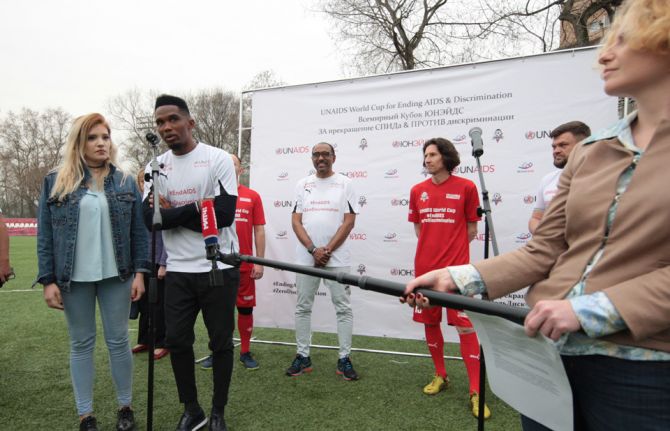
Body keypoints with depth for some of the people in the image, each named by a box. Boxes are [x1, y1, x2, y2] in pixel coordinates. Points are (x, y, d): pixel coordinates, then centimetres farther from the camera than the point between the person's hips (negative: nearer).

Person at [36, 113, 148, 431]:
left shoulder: (125, 182, 5)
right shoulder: (55, 182, 2)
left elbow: (139, 231, 3)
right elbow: (45, 235, 1)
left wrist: (139, 272, -5)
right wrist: (48, 280, -4)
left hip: (116, 276, 0)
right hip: (74, 279, 0)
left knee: (118, 341, 7)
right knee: (81, 344, 10)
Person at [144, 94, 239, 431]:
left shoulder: (218, 159, -8)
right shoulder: (157, 166, 6)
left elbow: (224, 215, -19)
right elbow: (149, 218, -7)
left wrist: (173, 213, -11)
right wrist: (196, 208, -18)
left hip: (218, 268, -4)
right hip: (178, 270, 4)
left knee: (221, 342, 8)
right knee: (176, 340, 11)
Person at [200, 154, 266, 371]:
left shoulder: (252, 196, 3)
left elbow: (259, 230, 3)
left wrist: (259, 261, -2)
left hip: (244, 264, 0)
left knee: (245, 308, 7)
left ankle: (245, 352, 21)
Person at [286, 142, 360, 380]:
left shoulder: (344, 183, 3)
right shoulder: (302, 185, 10)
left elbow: (349, 221, -3)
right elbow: (296, 221, 4)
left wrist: (327, 250, -10)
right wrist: (313, 250, -9)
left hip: (337, 257, -2)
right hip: (306, 257, 3)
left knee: (343, 308, 1)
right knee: (303, 307, 8)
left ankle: (344, 359, 13)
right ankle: (303, 356, 20)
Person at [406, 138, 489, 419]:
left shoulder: (466, 187, -4)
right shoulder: (418, 191, 6)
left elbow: (472, 229, 4)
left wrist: (452, 248, 5)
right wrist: (434, 247, 8)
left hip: (456, 268, -4)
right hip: (425, 266, 4)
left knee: (465, 326, -4)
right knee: (430, 323, 13)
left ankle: (476, 391, 5)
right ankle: (440, 375, 31)